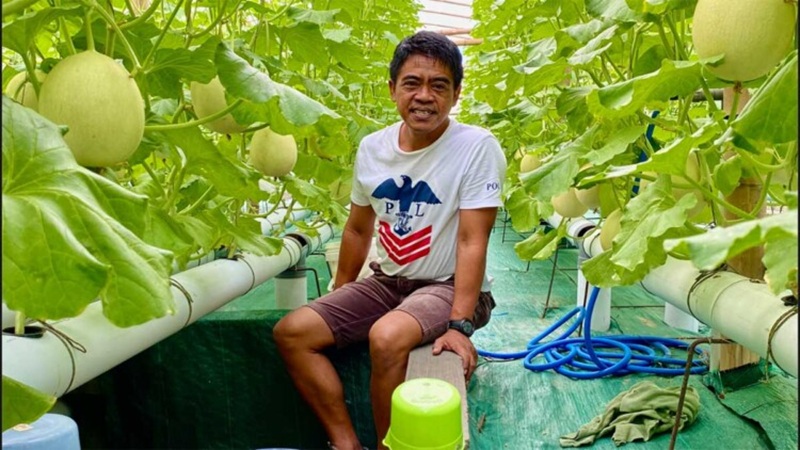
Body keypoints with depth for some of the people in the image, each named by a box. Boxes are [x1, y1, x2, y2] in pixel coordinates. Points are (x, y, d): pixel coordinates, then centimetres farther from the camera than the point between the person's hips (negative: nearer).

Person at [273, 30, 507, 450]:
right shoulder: (371, 148, 1)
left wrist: (460, 325, -25)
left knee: (386, 336, -34)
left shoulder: (478, 146, -15)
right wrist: (339, 299, 16)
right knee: (291, 332, -8)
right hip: (385, 282, 6)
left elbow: (472, 242, -18)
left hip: (448, 287, -5)